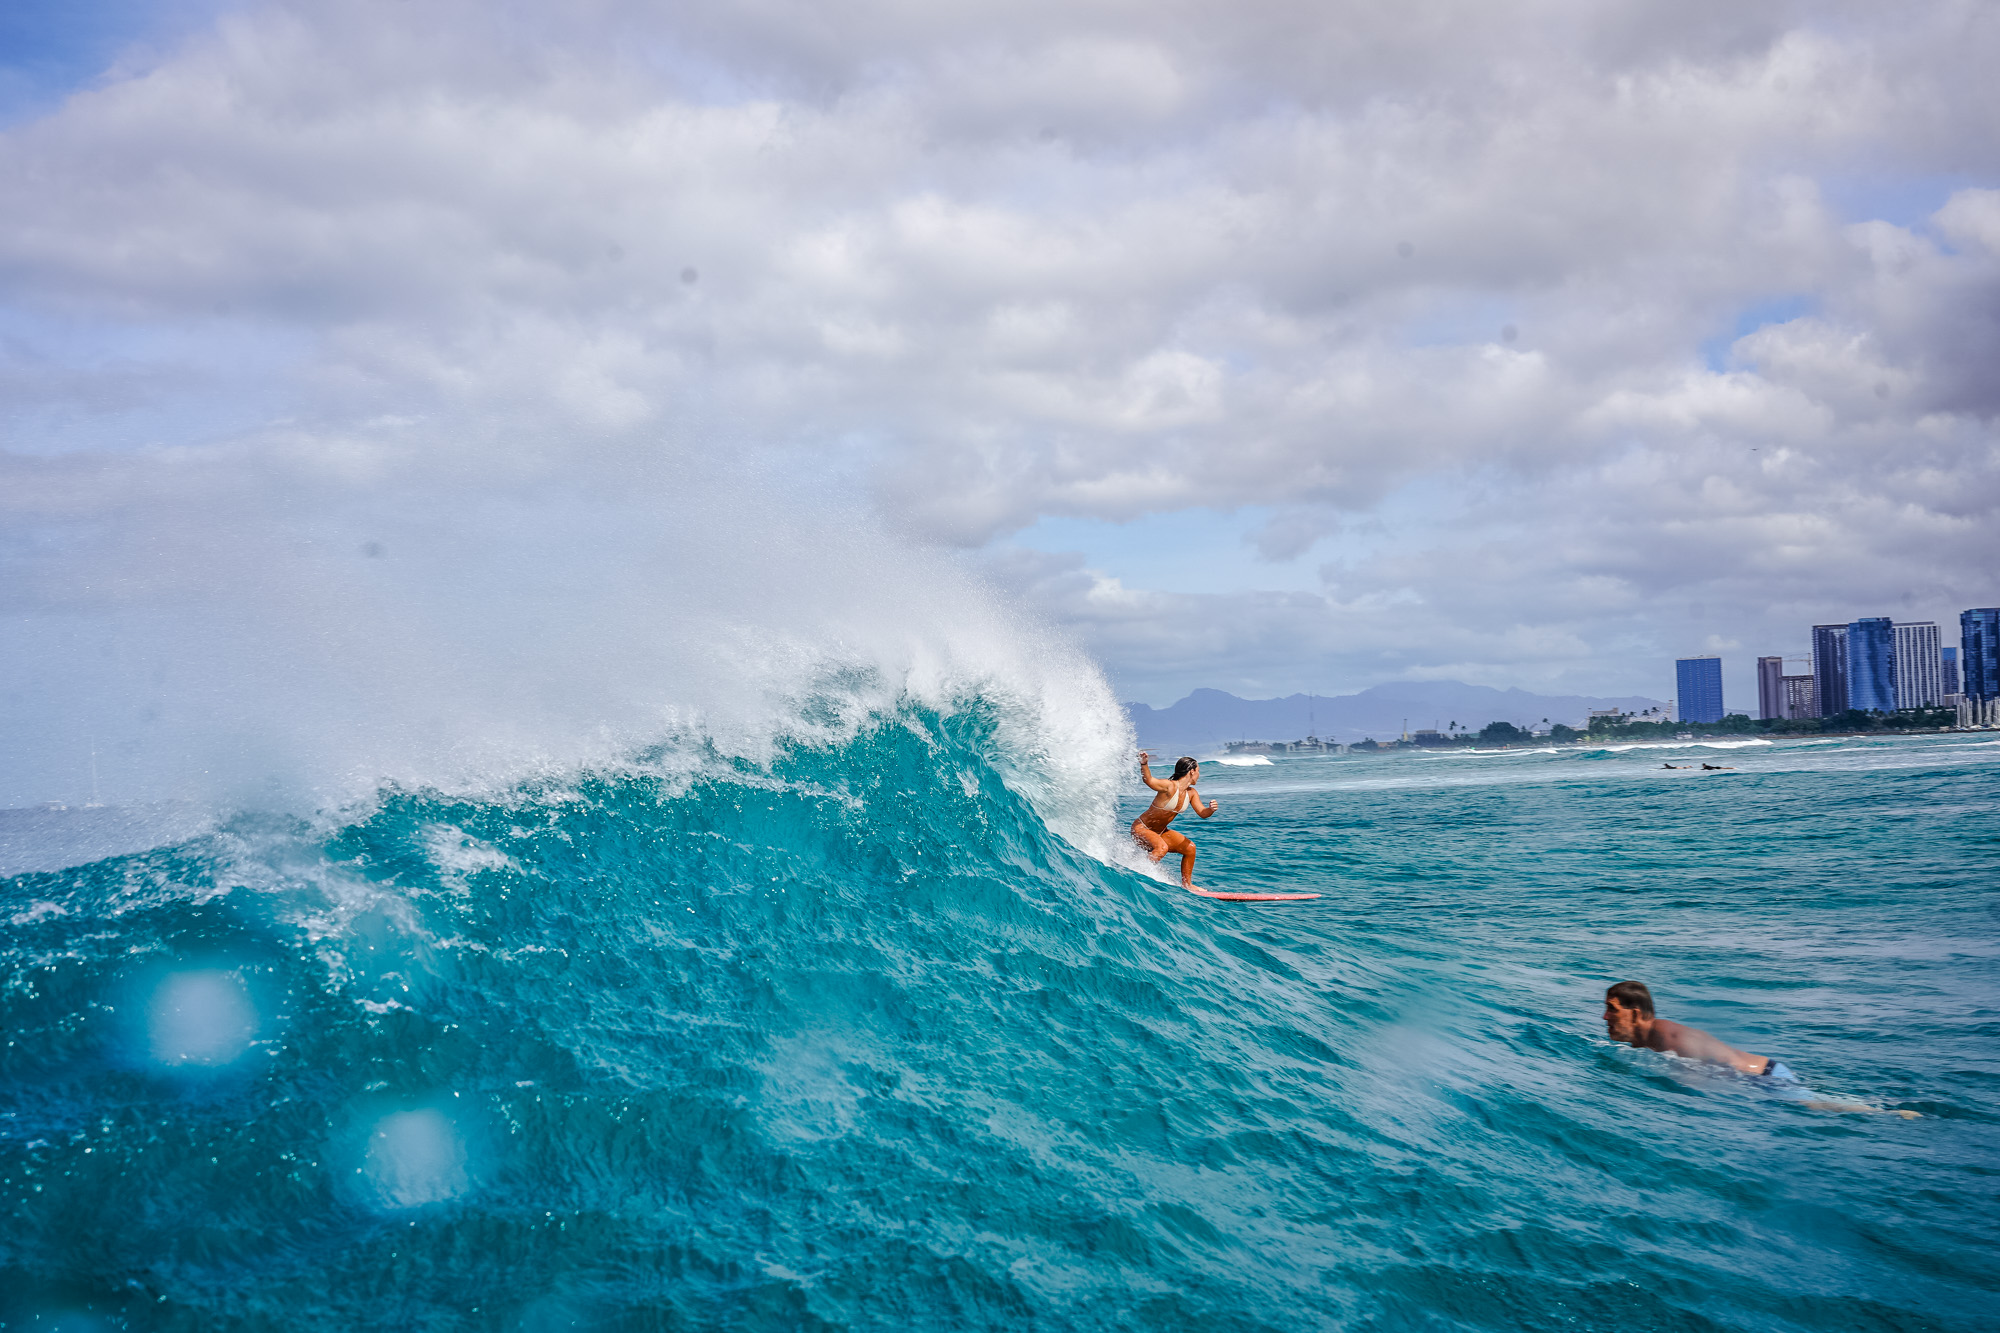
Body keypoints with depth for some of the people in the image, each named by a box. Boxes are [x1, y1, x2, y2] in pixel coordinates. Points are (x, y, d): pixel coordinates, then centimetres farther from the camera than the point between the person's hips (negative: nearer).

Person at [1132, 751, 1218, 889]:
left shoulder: (1191, 793, 1)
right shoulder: (1170, 786, -25)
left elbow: (1202, 813, 2)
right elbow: (1149, 780, -41)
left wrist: (1211, 810, -21)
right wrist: (1144, 764, -61)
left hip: (1160, 832, 9)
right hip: (1141, 828, -9)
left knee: (1190, 847, 7)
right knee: (1162, 847, -34)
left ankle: (1186, 884, 20)